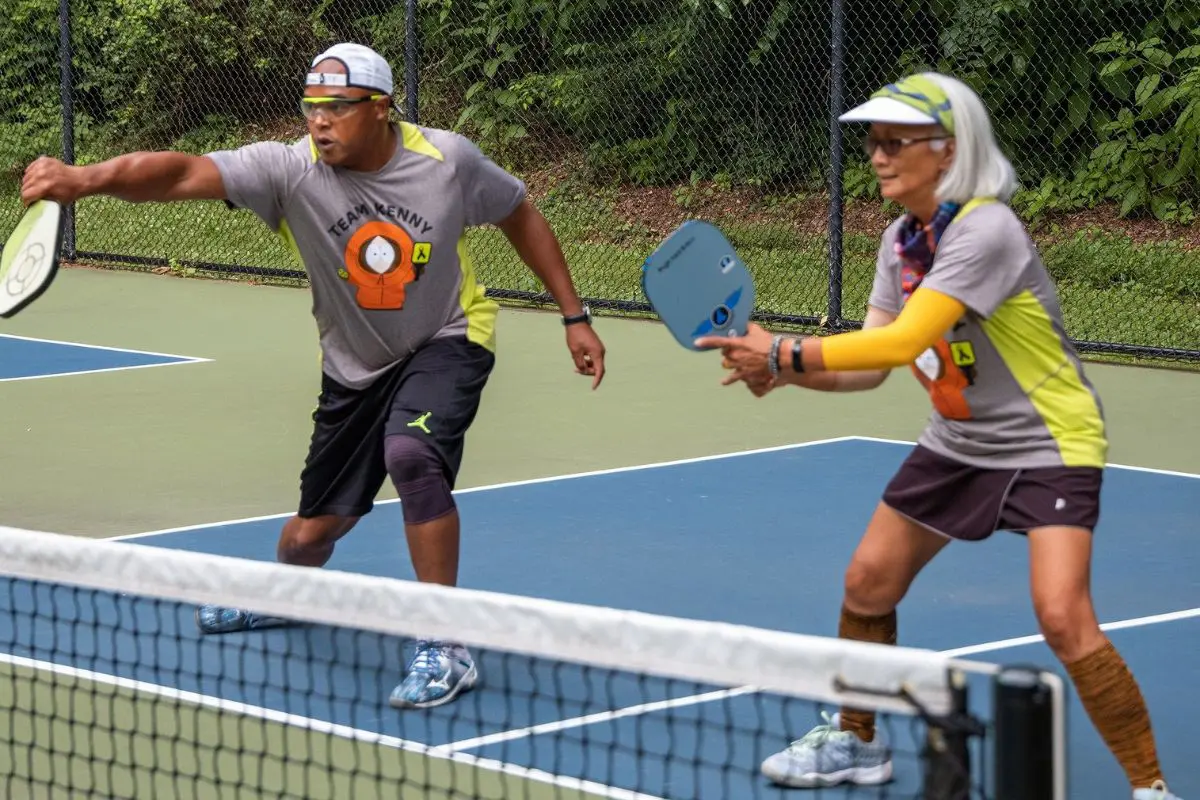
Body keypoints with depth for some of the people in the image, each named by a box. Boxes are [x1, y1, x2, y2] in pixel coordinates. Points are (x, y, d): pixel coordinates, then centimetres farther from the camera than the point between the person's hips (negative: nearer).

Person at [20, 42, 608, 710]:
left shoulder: (448, 159, -18)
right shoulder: (291, 169, -22)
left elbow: (522, 218, 0)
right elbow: (183, 173, -37)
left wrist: (575, 316, 0)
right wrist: (87, 178, -54)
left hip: (448, 342, -2)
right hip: (356, 370, 2)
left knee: (411, 454, -33)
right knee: (311, 536, 9)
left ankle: (447, 648, -21)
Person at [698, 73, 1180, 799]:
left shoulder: (985, 229, -27)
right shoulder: (902, 240, 0)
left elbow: (903, 342, -34)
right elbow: (871, 361, -1)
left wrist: (785, 354, -31)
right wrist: (784, 373, -18)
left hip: (1046, 444, -9)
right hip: (959, 443, 9)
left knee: (1063, 616, -23)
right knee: (867, 583, 10)